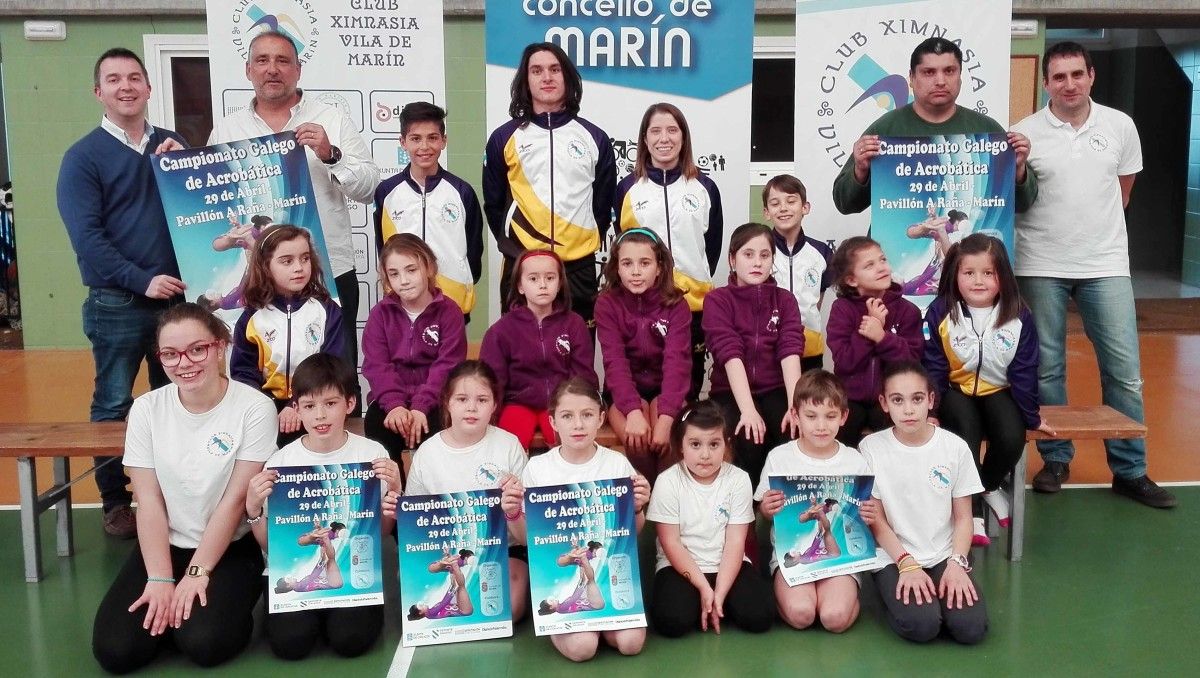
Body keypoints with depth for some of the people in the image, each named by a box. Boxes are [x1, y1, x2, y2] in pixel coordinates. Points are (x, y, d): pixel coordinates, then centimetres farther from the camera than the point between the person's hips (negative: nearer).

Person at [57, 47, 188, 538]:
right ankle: (115, 503, 17)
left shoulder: (173, 146, 10)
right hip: (117, 304, -4)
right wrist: (142, 281, -19)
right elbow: (87, 237, -10)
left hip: (177, 296, 4)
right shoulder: (83, 157, -2)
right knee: (113, 406, 5)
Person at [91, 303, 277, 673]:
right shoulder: (146, 409, -3)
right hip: (164, 545, 3)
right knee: (115, 650, -13)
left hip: (232, 547, -3)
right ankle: (170, 607, 15)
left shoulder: (254, 408, -14)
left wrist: (198, 573, -14)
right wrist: (160, 578, -14)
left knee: (204, 643, -24)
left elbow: (234, 501, -13)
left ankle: (227, 605, 8)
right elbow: (149, 501, -6)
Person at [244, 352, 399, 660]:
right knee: (290, 642, -23)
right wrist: (253, 509, -15)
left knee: (351, 639, -24)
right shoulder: (280, 461, -3)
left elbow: (383, 530, 6)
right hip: (291, 572, 1)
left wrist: (394, 492, -12)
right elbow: (268, 545, 3)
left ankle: (337, 611, 10)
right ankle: (310, 614, 11)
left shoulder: (372, 453, -4)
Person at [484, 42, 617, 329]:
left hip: (580, 268, 1)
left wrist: (588, 244, 8)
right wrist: (512, 246, 6)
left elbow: (605, 204, 11)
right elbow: (494, 203, 9)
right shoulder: (504, 138, 3)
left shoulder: (595, 138, 5)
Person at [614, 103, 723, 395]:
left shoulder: (705, 187, 5)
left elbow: (713, 243, 10)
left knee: (688, 390, 11)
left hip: (693, 304, 1)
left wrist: (699, 281, 5)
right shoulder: (628, 188, 3)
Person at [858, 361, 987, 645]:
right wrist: (907, 564, -15)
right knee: (920, 625, -27)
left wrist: (956, 563, -12)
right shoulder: (871, 448, -7)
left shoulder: (955, 447, -3)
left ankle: (940, 592, 9)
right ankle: (896, 593, 5)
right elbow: (876, 520, -3)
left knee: (971, 627, -22)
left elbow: (963, 518, 3)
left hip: (944, 557, 2)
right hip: (894, 558, -2)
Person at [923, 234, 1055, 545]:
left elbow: (1024, 373, -3)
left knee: (1012, 438, -23)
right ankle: (972, 510, -11)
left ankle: (989, 486, 11)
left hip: (998, 391, 2)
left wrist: (1032, 416, 0)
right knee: (966, 435, -29)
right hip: (957, 390, -2)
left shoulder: (1019, 316, -9)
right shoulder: (940, 313, -13)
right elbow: (933, 369, -10)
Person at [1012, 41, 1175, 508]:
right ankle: (1055, 459, 21)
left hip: (1106, 265, 2)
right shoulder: (1024, 132, -3)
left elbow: (1124, 188, 17)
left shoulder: (1120, 126, 3)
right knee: (1046, 369, 6)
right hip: (1041, 266, -1)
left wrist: (1093, 229, 15)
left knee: (1124, 370, 1)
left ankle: (1130, 470, 12)